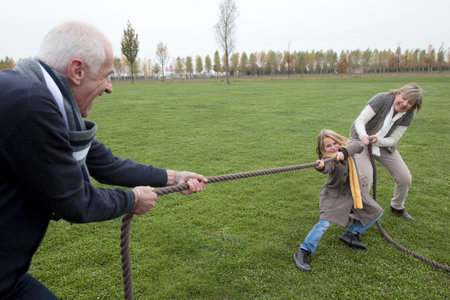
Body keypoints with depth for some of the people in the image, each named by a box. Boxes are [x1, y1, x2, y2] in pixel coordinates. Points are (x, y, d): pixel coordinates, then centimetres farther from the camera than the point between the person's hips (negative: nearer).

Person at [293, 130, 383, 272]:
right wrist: (321, 166, -74)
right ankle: (303, 252, -10)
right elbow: (328, 167, -50)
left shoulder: (347, 147, -11)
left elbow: (358, 144, -33)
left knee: (376, 212, 12)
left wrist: (344, 152, -49)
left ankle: (351, 233, 23)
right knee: (325, 223, -21)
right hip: (334, 195, -6)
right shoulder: (328, 159, -26)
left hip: (353, 191, 7)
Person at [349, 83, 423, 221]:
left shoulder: (408, 115, -11)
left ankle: (397, 207, 30)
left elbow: (393, 139, -15)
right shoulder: (382, 99, -25)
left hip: (384, 144, 5)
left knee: (405, 178, 1)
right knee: (365, 178, -23)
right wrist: (363, 136, -50)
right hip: (361, 141, -5)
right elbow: (360, 120, -30)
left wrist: (377, 140, -36)